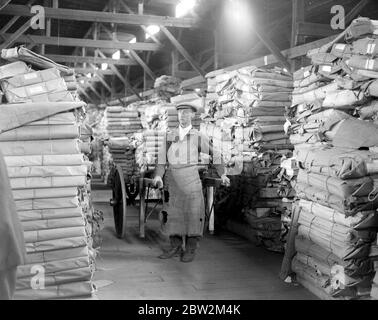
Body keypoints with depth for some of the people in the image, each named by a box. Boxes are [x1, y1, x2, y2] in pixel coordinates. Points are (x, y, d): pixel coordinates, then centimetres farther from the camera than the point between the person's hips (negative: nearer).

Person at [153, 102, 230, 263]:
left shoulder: (198, 137, 2)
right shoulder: (170, 136, 10)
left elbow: (215, 153, 10)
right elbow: (163, 158, 6)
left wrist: (222, 174, 8)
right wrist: (158, 176, -8)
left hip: (190, 176, -3)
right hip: (173, 179, 3)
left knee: (193, 213, -2)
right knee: (174, 213, 6)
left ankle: (191, 249, 6)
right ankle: (176, 247, 15)